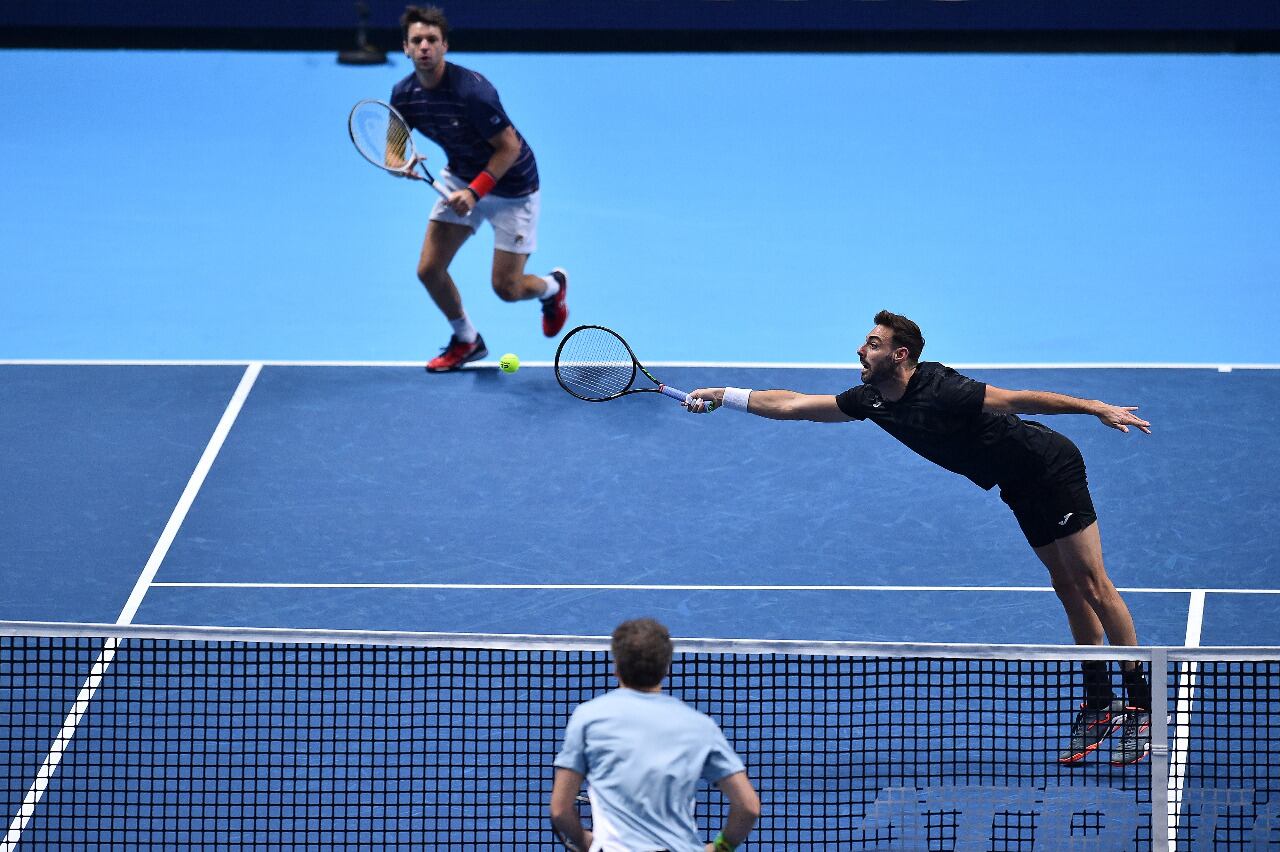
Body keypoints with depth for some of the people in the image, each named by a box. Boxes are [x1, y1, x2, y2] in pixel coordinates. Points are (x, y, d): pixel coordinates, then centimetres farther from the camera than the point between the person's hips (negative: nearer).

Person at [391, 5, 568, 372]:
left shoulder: (471, 90, -31)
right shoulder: (404, 94, -12)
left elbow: (509, 147, -24)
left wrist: (475, 191, -30)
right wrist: (402, 162, -21)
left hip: (511, 186, -6)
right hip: (461, 177, 6)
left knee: (506, 288, -4)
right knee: (429, 270, -2)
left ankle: (552, 286, 33)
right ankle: (466, 341, 24)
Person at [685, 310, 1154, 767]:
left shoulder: (942, 391, -27)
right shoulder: (872, 400, -2)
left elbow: (1019, 399, -27)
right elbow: (792, 405, 4)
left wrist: (1097, 409, -28)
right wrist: (723, 396, 3)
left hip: (1053, 466, -8)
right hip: (1022, 489, 8)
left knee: (1092, 584, -6)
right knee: (1068, 589, 12)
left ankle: (1141, 705, -4)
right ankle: (1099, 703, 16)